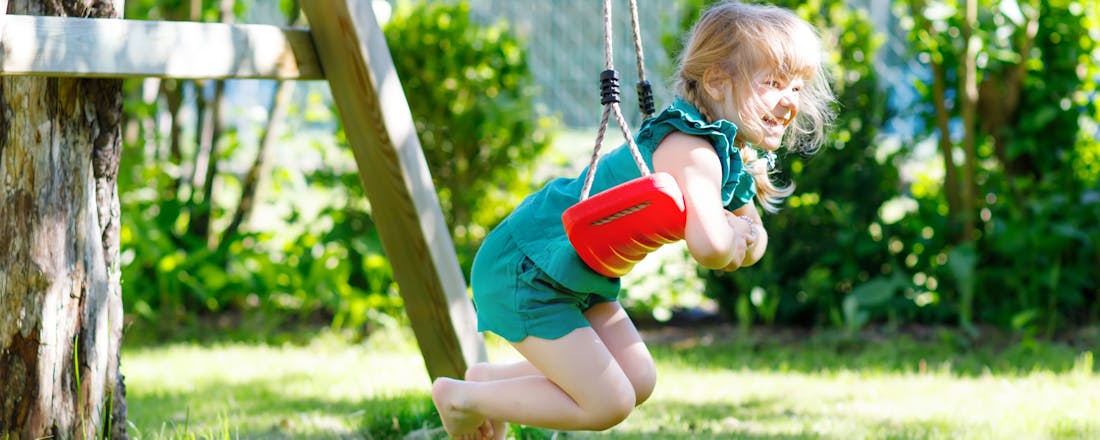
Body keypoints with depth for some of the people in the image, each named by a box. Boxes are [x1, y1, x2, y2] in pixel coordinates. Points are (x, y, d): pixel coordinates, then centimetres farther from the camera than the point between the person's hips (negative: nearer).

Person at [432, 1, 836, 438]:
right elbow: (708, 247, -45)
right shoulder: (691, 151, -29)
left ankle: (489, 379, 28)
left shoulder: (736, 161, 4)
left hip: (576, 277, 10)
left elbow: (752, 245, 16)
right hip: (523, 270, -10)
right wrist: (729, 237, -20)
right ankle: (460, 396, 8)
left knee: (638, 382, 16)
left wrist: (745, 237, -10)